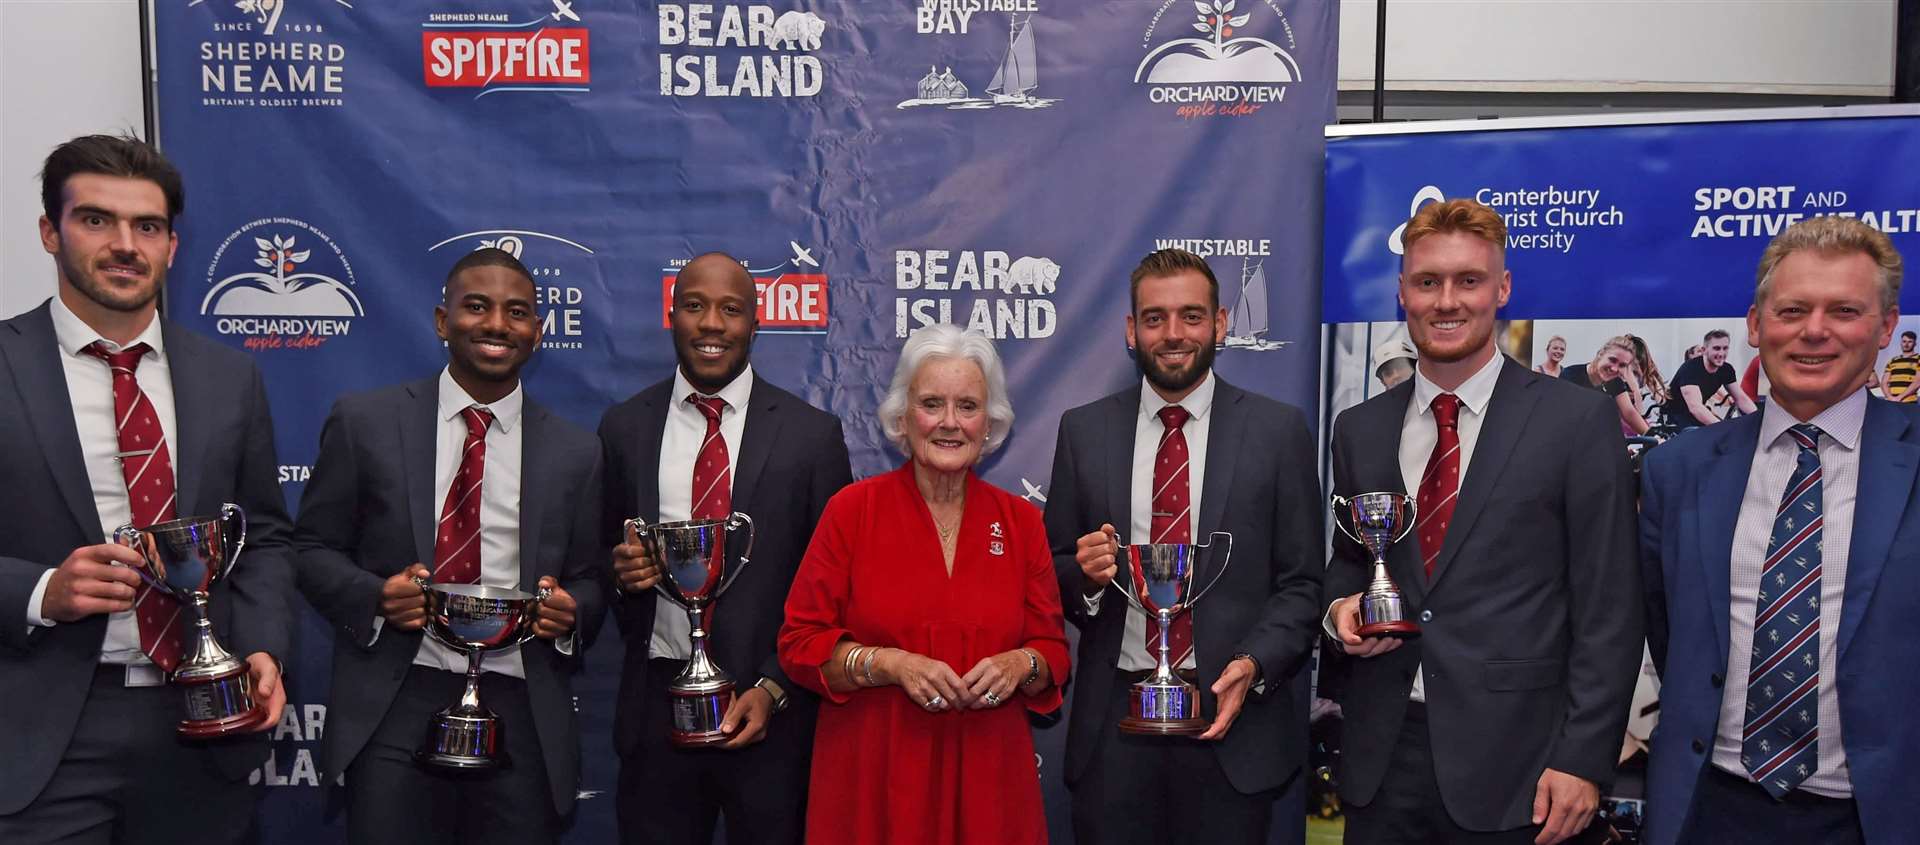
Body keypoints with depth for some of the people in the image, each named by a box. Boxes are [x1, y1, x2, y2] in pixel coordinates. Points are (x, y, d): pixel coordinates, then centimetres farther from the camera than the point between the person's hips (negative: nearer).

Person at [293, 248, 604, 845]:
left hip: (523, 719, 1)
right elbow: (313, 548, 7)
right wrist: (373, 596, -12)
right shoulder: (364, 422, 4)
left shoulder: (575, 451, 7)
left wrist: (570, 612, -10)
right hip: (395, 711, -1)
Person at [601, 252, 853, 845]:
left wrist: (775, 689, -9)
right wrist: (620, 570, -11)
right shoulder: (622, 428, 4)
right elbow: (601, 556, 11)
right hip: (656, 702, 2)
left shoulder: (812, 434, -2)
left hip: (770, 707, -1)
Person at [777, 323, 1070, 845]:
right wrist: (888, 664, -17)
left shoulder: (1020, 520, 3)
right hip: (873, 778, -2)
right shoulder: (852, 509, -4)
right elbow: (799, 644, -4)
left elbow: (1053, 649, 8)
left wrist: (1020, 665, -13)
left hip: (987, 777, 2)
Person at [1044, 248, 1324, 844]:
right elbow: (1054, 568, 9)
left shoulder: (1279, 430, 0)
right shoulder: (1083, 430, 5)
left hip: (1231, 714, -1)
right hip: (1113, 720, 1)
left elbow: (1301, 582, 1)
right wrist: (1082, 570, -12)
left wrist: (1253, 665, -14)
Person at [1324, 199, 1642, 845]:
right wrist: (1340, 609, -4)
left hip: (1511, 766, -3)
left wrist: (1583, 761, -10)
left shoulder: (1580, 421, -4)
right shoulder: (1358, 430, 7)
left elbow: (1608, 610, -5)